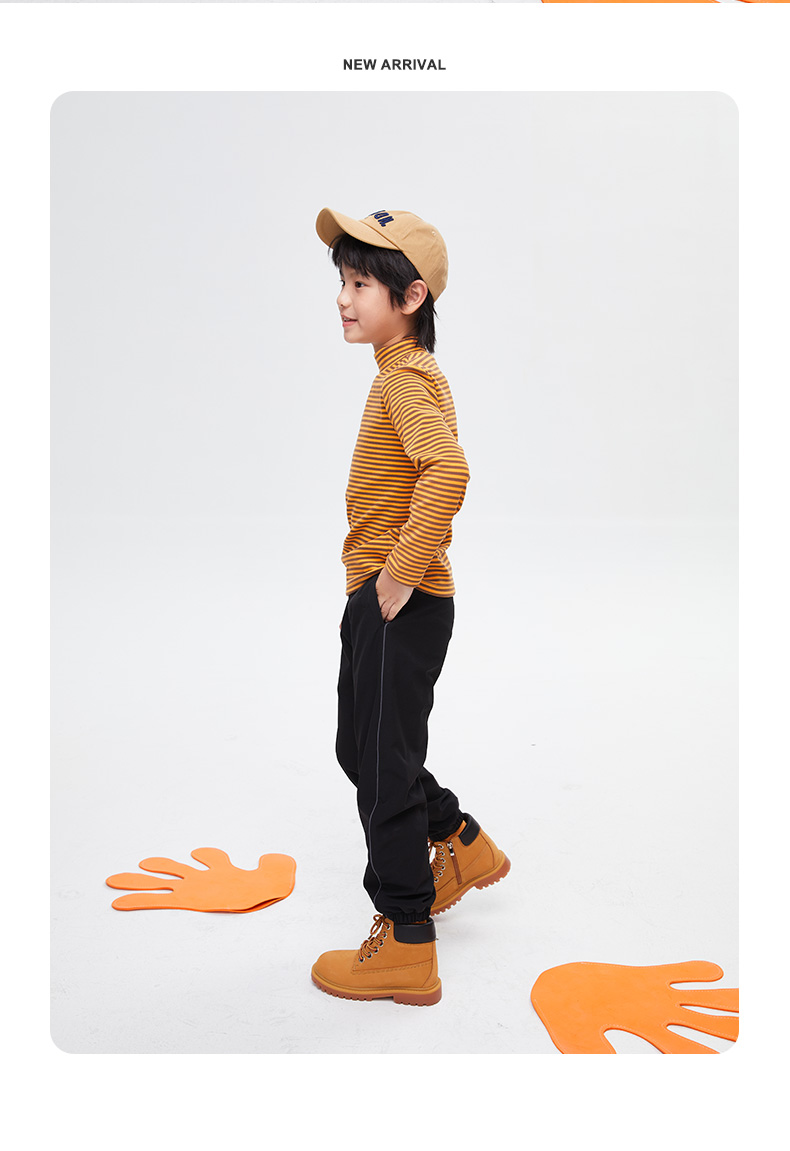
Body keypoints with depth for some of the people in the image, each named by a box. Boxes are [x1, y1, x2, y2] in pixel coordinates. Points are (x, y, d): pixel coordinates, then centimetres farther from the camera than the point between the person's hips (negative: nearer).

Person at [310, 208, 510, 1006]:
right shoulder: (409, 372, 15)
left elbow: (447, 471, -34)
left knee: (384, 765, -1)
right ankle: (461, 844, 40)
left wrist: (400, 575, -27)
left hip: (399, 603, -10)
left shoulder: (405, 377, -16)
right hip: (380, 598, 10)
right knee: (362, 749, 21)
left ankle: (406, 947, 13)